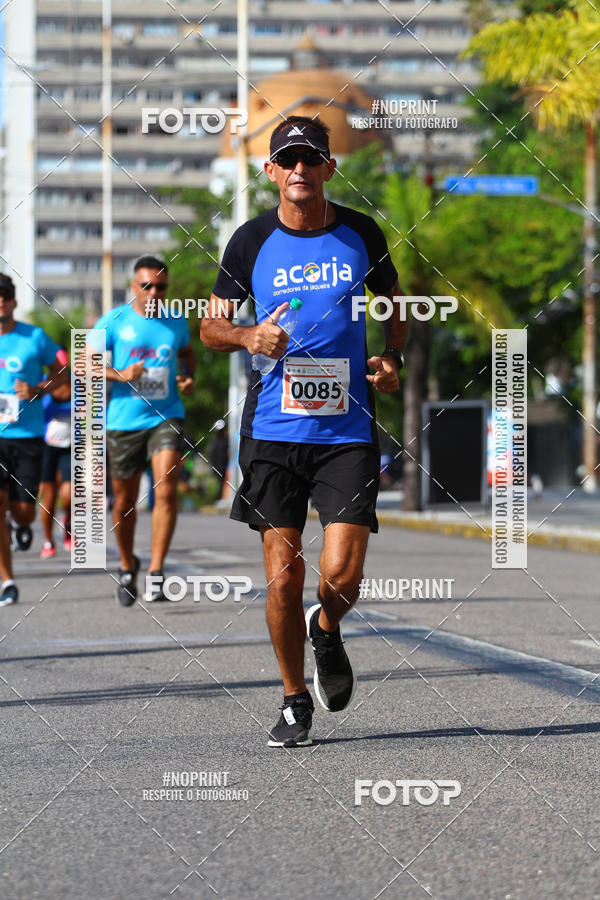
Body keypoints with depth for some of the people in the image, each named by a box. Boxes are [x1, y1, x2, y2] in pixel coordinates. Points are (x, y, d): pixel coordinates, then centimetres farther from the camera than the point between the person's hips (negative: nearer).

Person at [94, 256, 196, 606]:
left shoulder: (176, 322, 6)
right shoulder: (114, 321, -2)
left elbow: (188, 352, 26)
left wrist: (189, 377, 5)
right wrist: (120, 375, -17)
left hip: (167, 417, 0)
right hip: (124, 420, 0)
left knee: (166, 489, -19)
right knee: (125, 501, 9)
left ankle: (156, 573, -16)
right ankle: (128, 566, 33)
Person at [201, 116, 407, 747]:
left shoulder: (361, 235, 3)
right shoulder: (251, 242, 0)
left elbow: (393, 305, 19)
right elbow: (211, 325, 9)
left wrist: (392, 357, 0)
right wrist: (249, 336, -12)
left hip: (347, 430, 0)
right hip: (272, 430, 0)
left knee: (341, 577, -8)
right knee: (283, 578, -2)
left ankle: (326, 631, 28)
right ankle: (295, 701, 18)